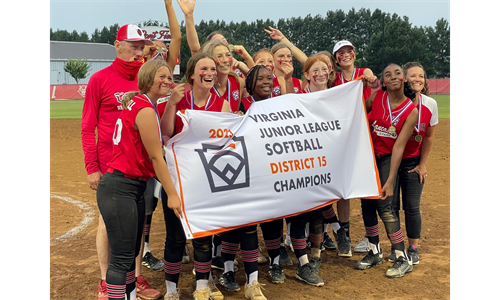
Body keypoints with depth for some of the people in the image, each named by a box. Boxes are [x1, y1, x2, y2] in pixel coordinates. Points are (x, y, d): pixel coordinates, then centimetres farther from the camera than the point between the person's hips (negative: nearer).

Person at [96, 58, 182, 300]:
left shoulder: (138, 104, 14)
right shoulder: (146, 110, -15)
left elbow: (165, 136, 11)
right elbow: (156, 157, -15)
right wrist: (172, 194, -12)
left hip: (134, 188, 10)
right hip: (120, 189, -10)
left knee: (131, 253, 16)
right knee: (122, 258, -6)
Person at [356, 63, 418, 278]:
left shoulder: (411, 111, -12)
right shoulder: (377, 97, -8)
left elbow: (399, 146, -17)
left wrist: (390, 180, -21)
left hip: (388, 158, -3)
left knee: (384, 206, -13)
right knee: (367, 205, 6)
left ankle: (403, 259, 0)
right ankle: (375, 252, 23)